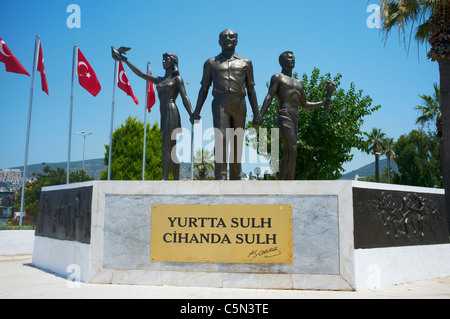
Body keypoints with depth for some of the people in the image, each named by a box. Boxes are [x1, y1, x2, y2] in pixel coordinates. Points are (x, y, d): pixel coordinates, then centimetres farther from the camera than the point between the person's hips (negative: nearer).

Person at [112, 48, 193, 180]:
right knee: (172, 150, 4)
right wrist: (125, 61, 21)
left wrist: (192, 116, -13)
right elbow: (140, 74, 23)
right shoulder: (159, 80, 22)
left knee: (166, 148, -15)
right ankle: (176, 181, 5)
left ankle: (164, 179, -19)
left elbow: (185, 98, -4)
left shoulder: (177, 78, 4)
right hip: (164, 116, 7)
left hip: (172, 114, -7)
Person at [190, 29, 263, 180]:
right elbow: (204, 89, 14)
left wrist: (256, 113, 6)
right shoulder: (211, 63, 16)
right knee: (221, 139, -17)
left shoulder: (246, 63, 18)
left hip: (239, 105, 2)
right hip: (220, 104, -2)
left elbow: (251, 90, 15)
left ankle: (236, 178, 9)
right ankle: (220, 179, -22)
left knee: (237, 143, 1)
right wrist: (196, 111, 5)